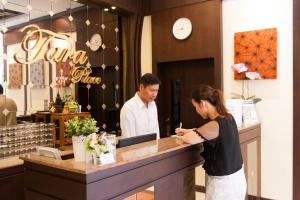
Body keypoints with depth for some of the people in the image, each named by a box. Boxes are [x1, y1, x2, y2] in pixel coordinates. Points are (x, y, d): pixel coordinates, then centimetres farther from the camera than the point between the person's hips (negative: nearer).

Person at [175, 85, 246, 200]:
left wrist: (185, 135, -2)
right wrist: (188, 131, 14)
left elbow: (190, 139, -24)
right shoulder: (228, 118, 1)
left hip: (223, 182, -8)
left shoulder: (215, 125, -26)